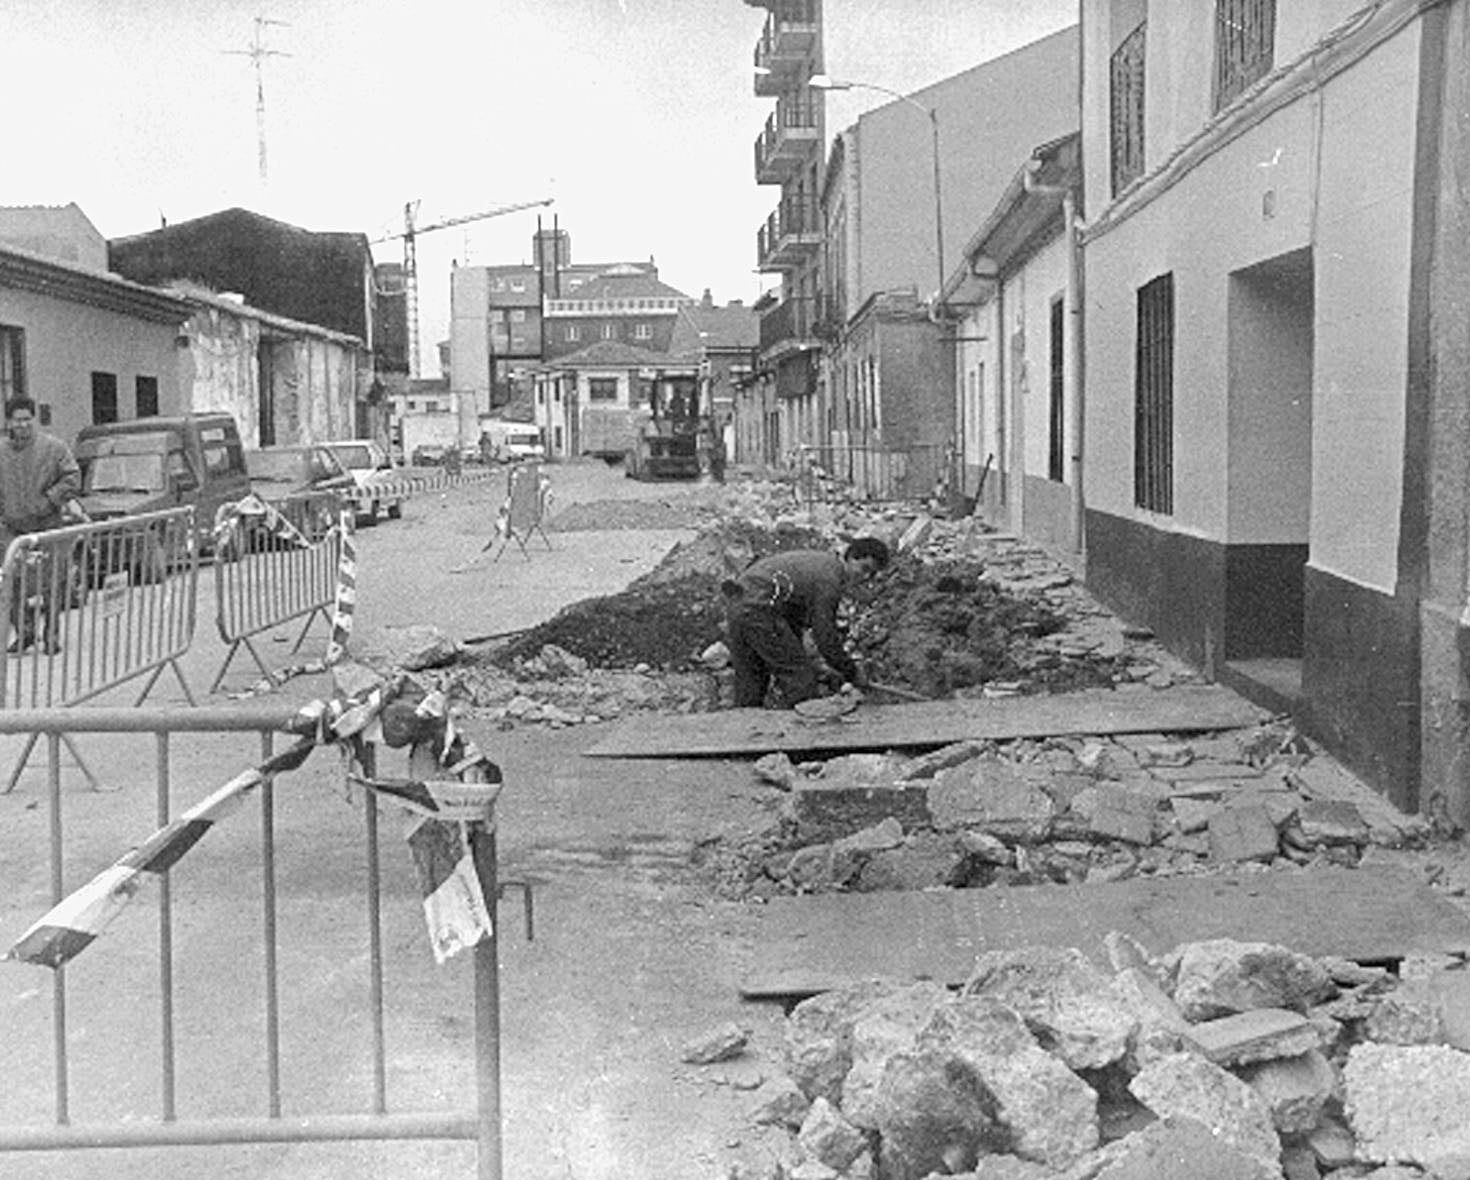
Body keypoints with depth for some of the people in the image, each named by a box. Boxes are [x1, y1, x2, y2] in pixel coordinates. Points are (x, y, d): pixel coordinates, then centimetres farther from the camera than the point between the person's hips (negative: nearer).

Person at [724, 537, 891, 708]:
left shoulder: (819, 561, 22)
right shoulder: (830, 579, -7)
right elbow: (826, 637, -9)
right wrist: (852, 673, 3)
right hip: (760, 610, -10)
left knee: (750, 682, 13)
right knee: (802, 675, -6)